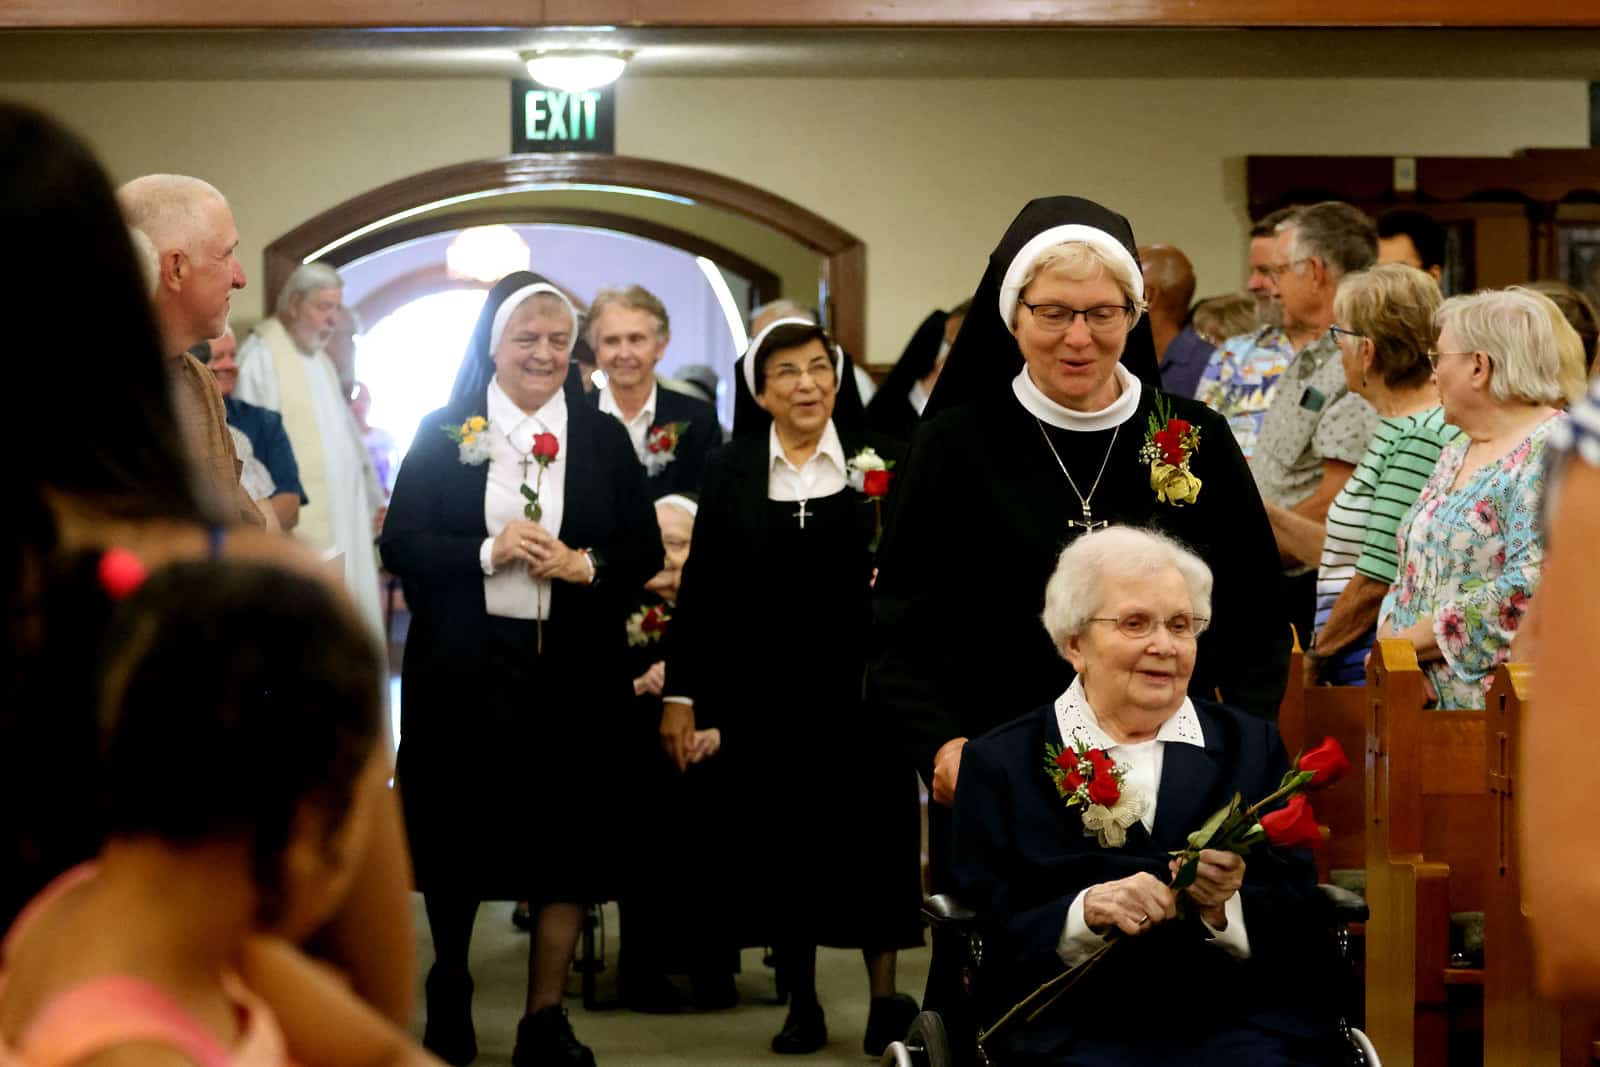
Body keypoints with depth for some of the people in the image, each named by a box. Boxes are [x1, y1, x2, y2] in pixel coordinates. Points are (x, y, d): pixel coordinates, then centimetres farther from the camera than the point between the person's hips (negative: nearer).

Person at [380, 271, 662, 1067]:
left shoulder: (603, 438, 8)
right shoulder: (444, 434, 3)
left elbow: (645, 552, 6)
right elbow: (400, 545, -3)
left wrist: (583, 565, -13)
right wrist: (488, 553, -17)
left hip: (572, 670, 1)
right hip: (462, 668, -1)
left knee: (566, 836, -1)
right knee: (457, 826, 7)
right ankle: (449, 983, 29)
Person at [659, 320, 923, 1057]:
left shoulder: (878, 459, 2)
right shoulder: (730, 471, 4)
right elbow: (702, 586, 4)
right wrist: (681, 693, 2)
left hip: (862, 685, -1)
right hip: (763, 692, 1)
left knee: (875, 832, -1)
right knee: (780, 843, 5)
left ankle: (886, 999, 8)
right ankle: (801, 1002, 16)